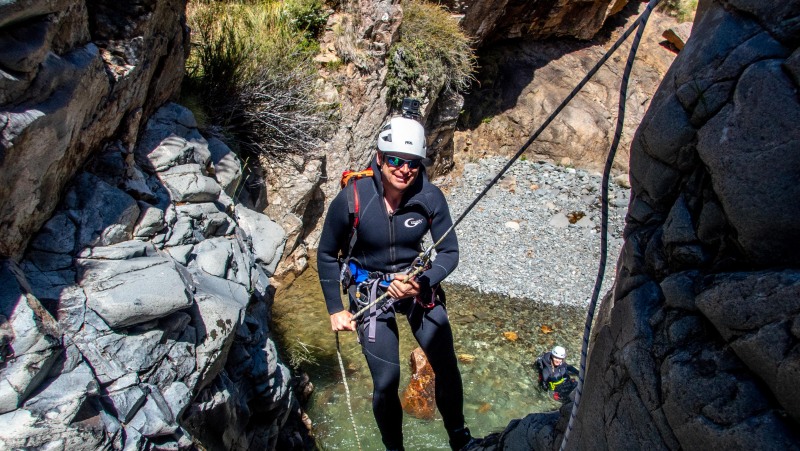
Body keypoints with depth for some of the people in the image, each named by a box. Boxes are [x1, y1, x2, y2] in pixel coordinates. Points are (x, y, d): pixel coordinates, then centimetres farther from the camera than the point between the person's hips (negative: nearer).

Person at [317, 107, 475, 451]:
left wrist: (420, 284, -25)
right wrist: (335, 309, -3)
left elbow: (449, 252, -7)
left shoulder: (430, 197, -18)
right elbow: (326, 255, -6)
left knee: (447, 367, 7)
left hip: (418, 283, 2)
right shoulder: (352, 199, -22)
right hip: (370, 292, -2)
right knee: (386, 382, -1)